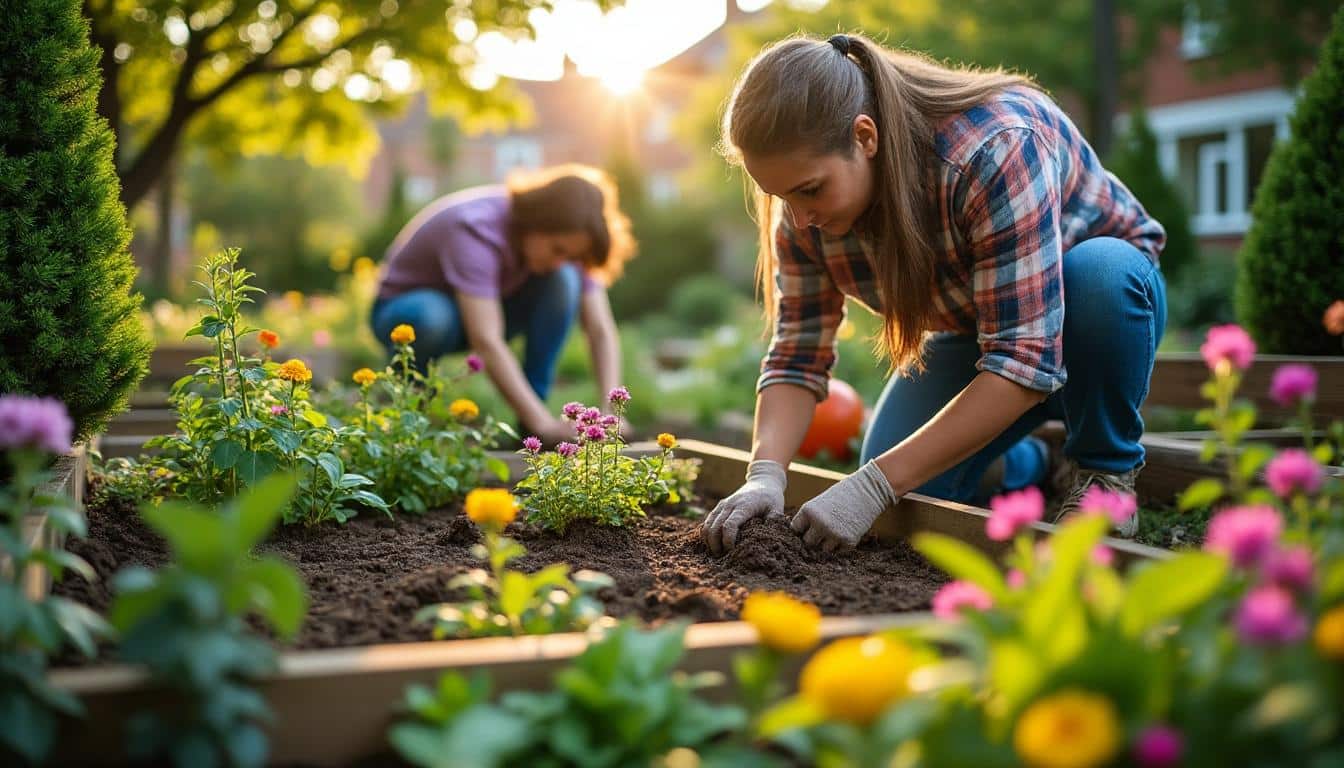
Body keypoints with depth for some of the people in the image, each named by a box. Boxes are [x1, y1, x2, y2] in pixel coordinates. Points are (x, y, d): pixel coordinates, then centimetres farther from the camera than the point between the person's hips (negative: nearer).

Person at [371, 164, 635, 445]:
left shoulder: (565, 236, -18)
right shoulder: (476, 230, -35)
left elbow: (601, 330, -21)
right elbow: (486, 341, -43)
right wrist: (542, 421, -47)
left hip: (484, 306, 4)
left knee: (563, 280, -23)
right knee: (433, 317, -41)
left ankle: (532, 411, -15)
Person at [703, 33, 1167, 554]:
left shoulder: (995, 150, -39)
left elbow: (1024, 360, -42)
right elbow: (797, 353, -16)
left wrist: (875, 487, -44)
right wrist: (765, 475, -35)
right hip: (975, 333, 4)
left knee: (1100, 271, -39)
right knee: (902, 508, -15)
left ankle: (1104, 470, -11)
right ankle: (1025, 462, 18)